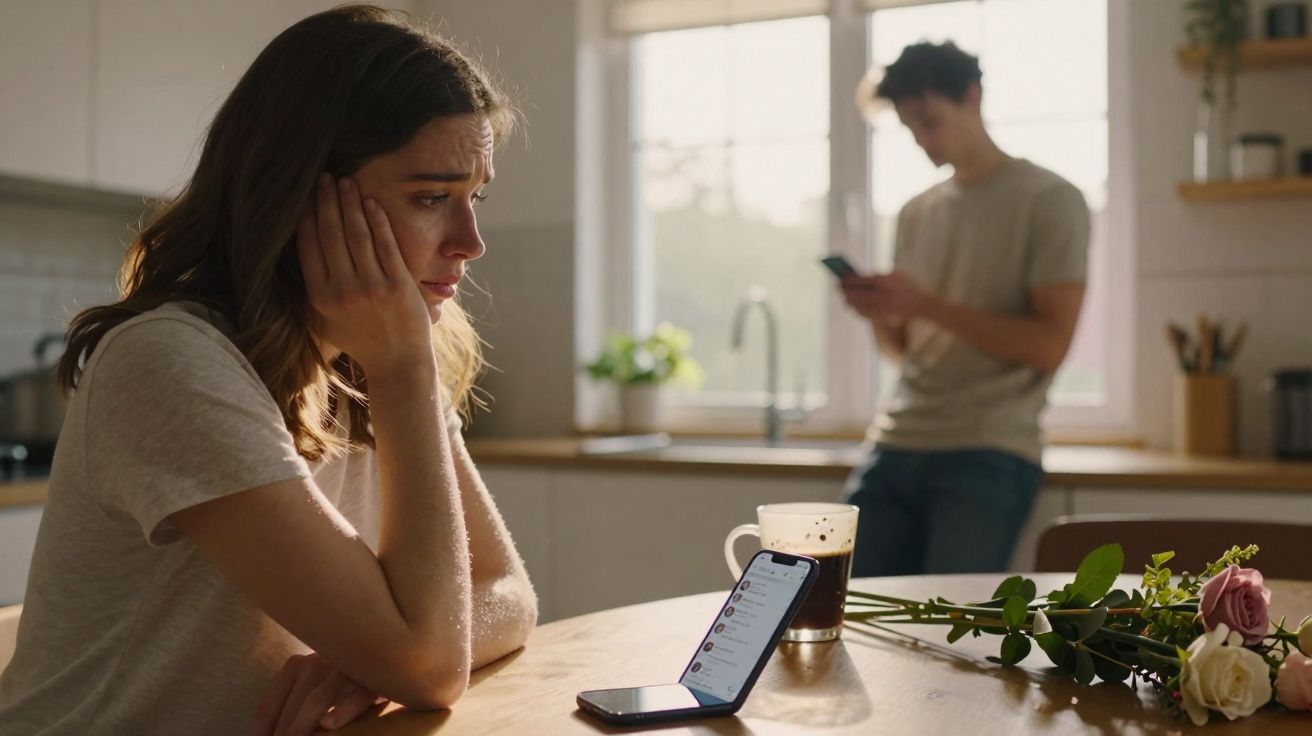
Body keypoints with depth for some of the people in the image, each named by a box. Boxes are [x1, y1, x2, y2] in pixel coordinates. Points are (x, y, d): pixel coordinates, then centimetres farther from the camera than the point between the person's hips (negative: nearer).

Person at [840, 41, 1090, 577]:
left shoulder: (1049, 201, 0)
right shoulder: (916, 214, 17)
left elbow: (1048, 346, -9)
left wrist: (924, 304, -14)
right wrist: (878, 312, -2)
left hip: (990, 456, -5)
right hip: (894, 448, 5)